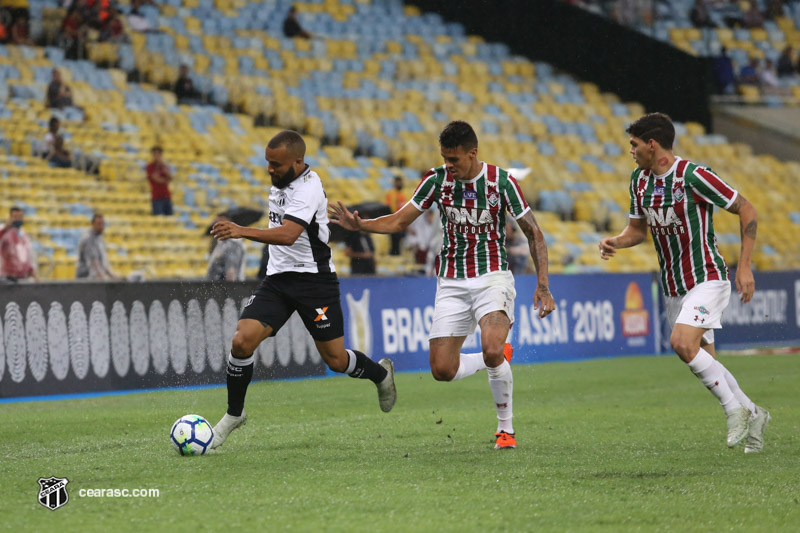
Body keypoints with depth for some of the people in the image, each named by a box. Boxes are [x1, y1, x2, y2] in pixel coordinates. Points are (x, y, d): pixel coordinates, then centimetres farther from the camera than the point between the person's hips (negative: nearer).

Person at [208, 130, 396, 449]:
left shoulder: (308, 188, -21)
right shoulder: (280, 182, 7)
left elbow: (288, 234, -36)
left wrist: (242, 232, -48)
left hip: (313, 279, -6)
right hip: (278, 278, 6)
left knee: (336, 360, 2)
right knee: (243, 340, -14)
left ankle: (380, 374, 35)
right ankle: (234, 414, 1)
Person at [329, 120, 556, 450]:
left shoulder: (501, 182, -9)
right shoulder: (437, 180, -1)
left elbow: (533, 233, -4)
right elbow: (399, 221, 6)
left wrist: (543, 284, -11)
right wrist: (360, 225, -12)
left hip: (492, 278, -4)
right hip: (451, 283, 4)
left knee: (492, 350, -28)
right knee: (442, 370, -6)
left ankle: (506, 428, -7)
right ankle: (500, 361, 26)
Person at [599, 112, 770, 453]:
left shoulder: (693, 175, -18)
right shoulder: (639, 179, 5)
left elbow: (747, 211, -12)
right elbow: (638, 228, 17)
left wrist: (744, 266, -15)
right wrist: (616, 242, -6)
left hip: (706, 278, -7)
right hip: (673, 287, 7)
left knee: (682, 342, -26)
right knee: (704, 363, 8)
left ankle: (735, 408, -12)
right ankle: (753, 416, 27)